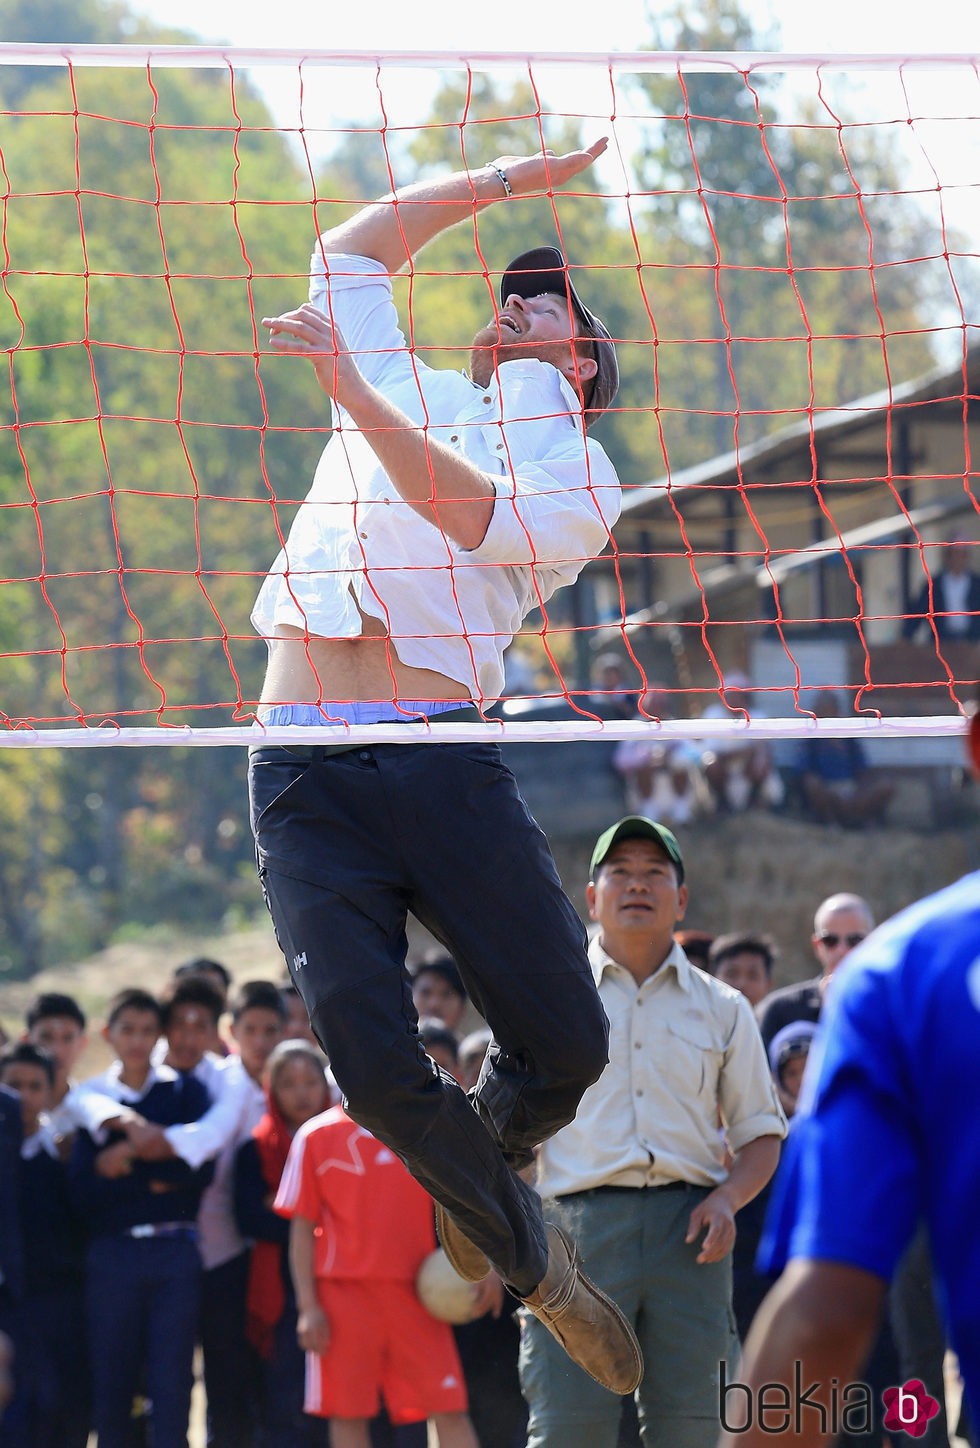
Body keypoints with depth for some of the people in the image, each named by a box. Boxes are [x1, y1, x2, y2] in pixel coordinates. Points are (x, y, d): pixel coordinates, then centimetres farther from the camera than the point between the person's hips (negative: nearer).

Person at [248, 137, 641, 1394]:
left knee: (566, 1041, -10)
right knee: (375, 1069, -15)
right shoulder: (405, 390, 25)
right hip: (302, 775, 2)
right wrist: (513, 177, 31)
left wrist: (354, 392, -18)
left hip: (442, 762, -2)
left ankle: (487, 1149, 27)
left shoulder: (580, 478, 11)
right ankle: (532, 1259, 10)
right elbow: (352, 248, 32)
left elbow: (479, 515, -9)